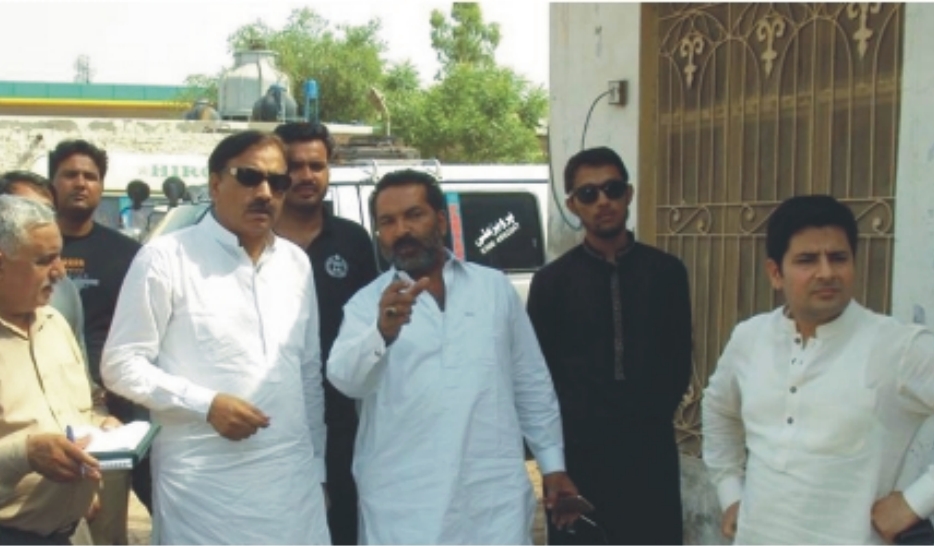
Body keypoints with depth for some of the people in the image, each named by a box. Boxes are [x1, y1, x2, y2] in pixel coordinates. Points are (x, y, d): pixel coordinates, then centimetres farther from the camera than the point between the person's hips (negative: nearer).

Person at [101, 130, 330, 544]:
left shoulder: (296, 263, 10)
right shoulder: (166, 258, -5)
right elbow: (120, 364, -5)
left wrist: (316, 465, 13)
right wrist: (206, 404, -15)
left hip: (292, 479, 5)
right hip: (202, 482, -4)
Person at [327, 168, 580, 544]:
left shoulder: (495, 287, 8)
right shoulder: (367, 303, 1)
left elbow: (532, 383, 13)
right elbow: (345, 378, -17)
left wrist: (552, 463, 11)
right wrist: (383, 332, -36)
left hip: (494, 497, 2)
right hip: (403, 508, -1)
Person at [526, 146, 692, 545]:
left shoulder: (666, 272, 4)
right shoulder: (551, 280, 1)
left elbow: (680, 361, 10)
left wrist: (654, 417, 3)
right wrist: (559, 439, -1)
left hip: (650, 447, 1)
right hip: (577, 451, -1)